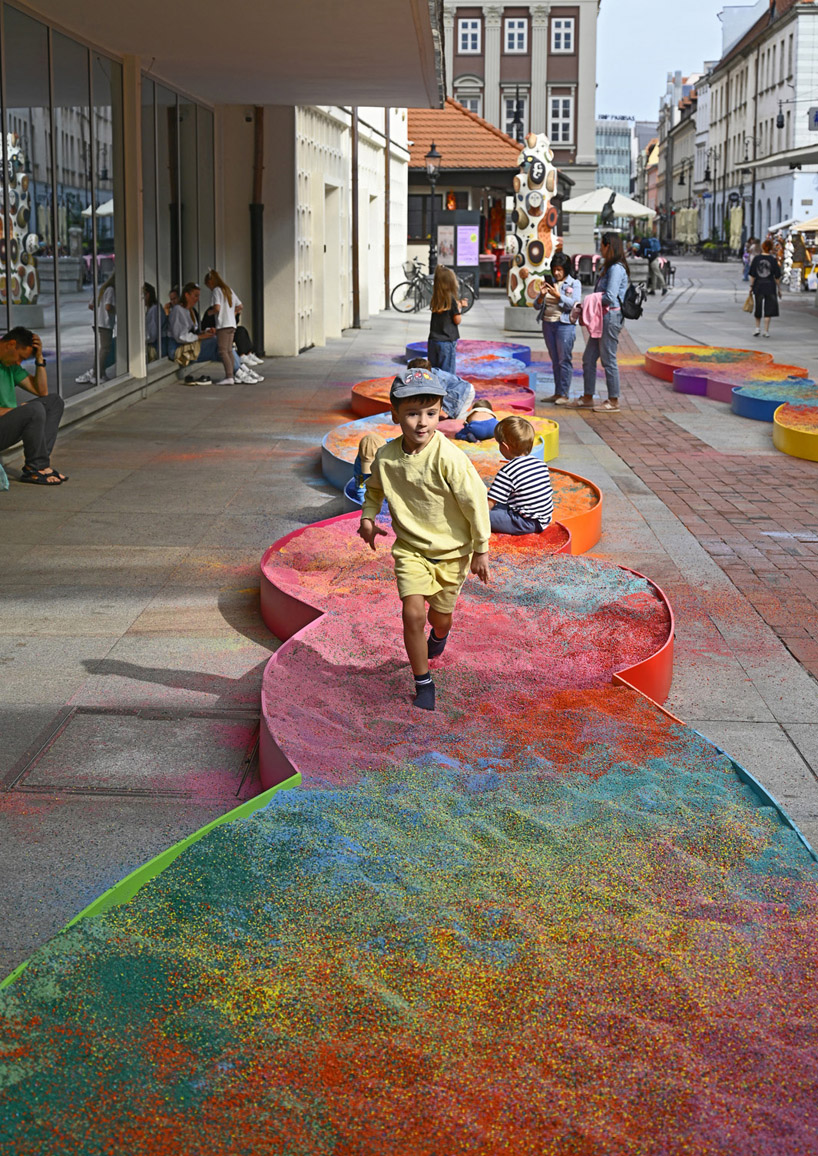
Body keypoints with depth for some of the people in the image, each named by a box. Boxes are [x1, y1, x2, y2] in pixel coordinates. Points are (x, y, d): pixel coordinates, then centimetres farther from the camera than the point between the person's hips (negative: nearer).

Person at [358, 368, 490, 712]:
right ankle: (423, 683, 4)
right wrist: (368, 516, 0)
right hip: (410, 548, 2)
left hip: (451, 550, -1)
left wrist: (481, 550, -10)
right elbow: (375, 487, 14)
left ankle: (438, 635, 54)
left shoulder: (448, 457, -25)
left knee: (440, 617, 14)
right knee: (413, 613, -14)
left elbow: (475, 500, -16)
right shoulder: (386, 457, -11)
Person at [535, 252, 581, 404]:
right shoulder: (549, 283, 13)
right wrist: (542, 295, -10)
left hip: (565, 324, -5)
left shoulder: (574, 284, 1)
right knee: (555, 361, 8)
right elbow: (537, 306, 10)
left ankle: (564, 394, -5)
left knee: (564, 360, -6)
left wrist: (558, 295, -20)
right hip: (548, 324, 5)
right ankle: (557, 393, 11)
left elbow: (575, 304, -12)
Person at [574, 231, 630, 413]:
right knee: (588, 358, 12)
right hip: (602, 318, 10)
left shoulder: (616, 269, -15)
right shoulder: (608, 268, 17)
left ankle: (613, 402, 3)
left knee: (608, 360, -4)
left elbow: (610, 297, -22)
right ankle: (587, 398, 18)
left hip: (611, 317, -10)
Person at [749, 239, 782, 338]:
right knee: (768, 309, 4)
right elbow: (777, 277, -3)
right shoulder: (773, 260, -6)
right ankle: (766, 331, 2)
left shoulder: (756, 258, -3)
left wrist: (751, 286, 6)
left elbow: (752, 275, -3)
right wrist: (779, 289, 5)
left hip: (758, 286, 1)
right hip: (770, 287, -1)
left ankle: (757, 327, 18)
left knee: (758, 308, 17)